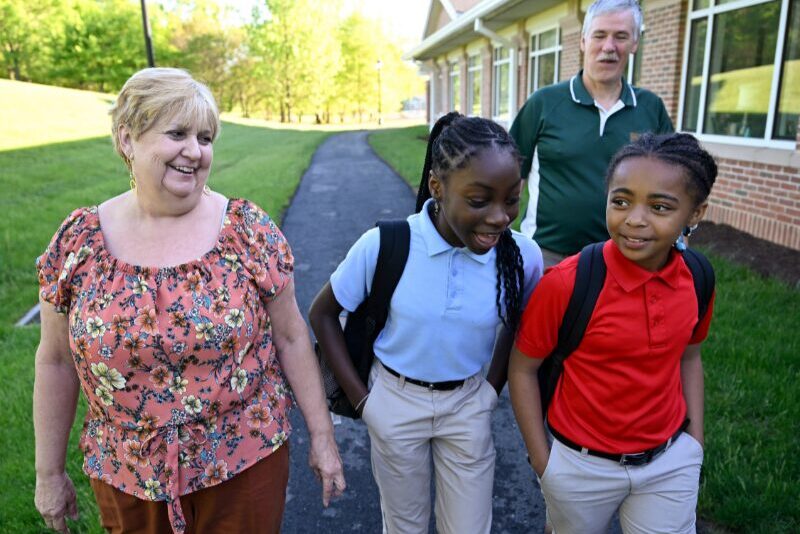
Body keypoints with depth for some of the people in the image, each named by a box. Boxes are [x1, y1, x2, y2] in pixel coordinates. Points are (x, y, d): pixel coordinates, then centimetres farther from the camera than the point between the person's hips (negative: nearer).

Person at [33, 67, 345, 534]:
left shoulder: (250, 229, -12)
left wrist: (322, 435, -2)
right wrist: (49, 472, 8)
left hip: (246, 464, -1)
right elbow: (56, 361, 2)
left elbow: (291, 337, -6)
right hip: (125, 476, 2)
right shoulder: (78, 241, -7)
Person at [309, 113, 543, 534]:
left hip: (469, 404, 1)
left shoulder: (522, 256, -18)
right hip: (396, 401, -1)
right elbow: (322, 314, -8)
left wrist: (492, 389, 1)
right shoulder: (384, 245, -24)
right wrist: (360, 397, -9)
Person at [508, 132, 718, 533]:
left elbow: (688, 356, 7)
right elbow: (522, 368, -13)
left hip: (672, 464, 3)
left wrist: (695, 443, 6)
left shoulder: (697, 279, -10)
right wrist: (542, 462, -8)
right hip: (582, 465, -3)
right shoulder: (568, 282, -24)